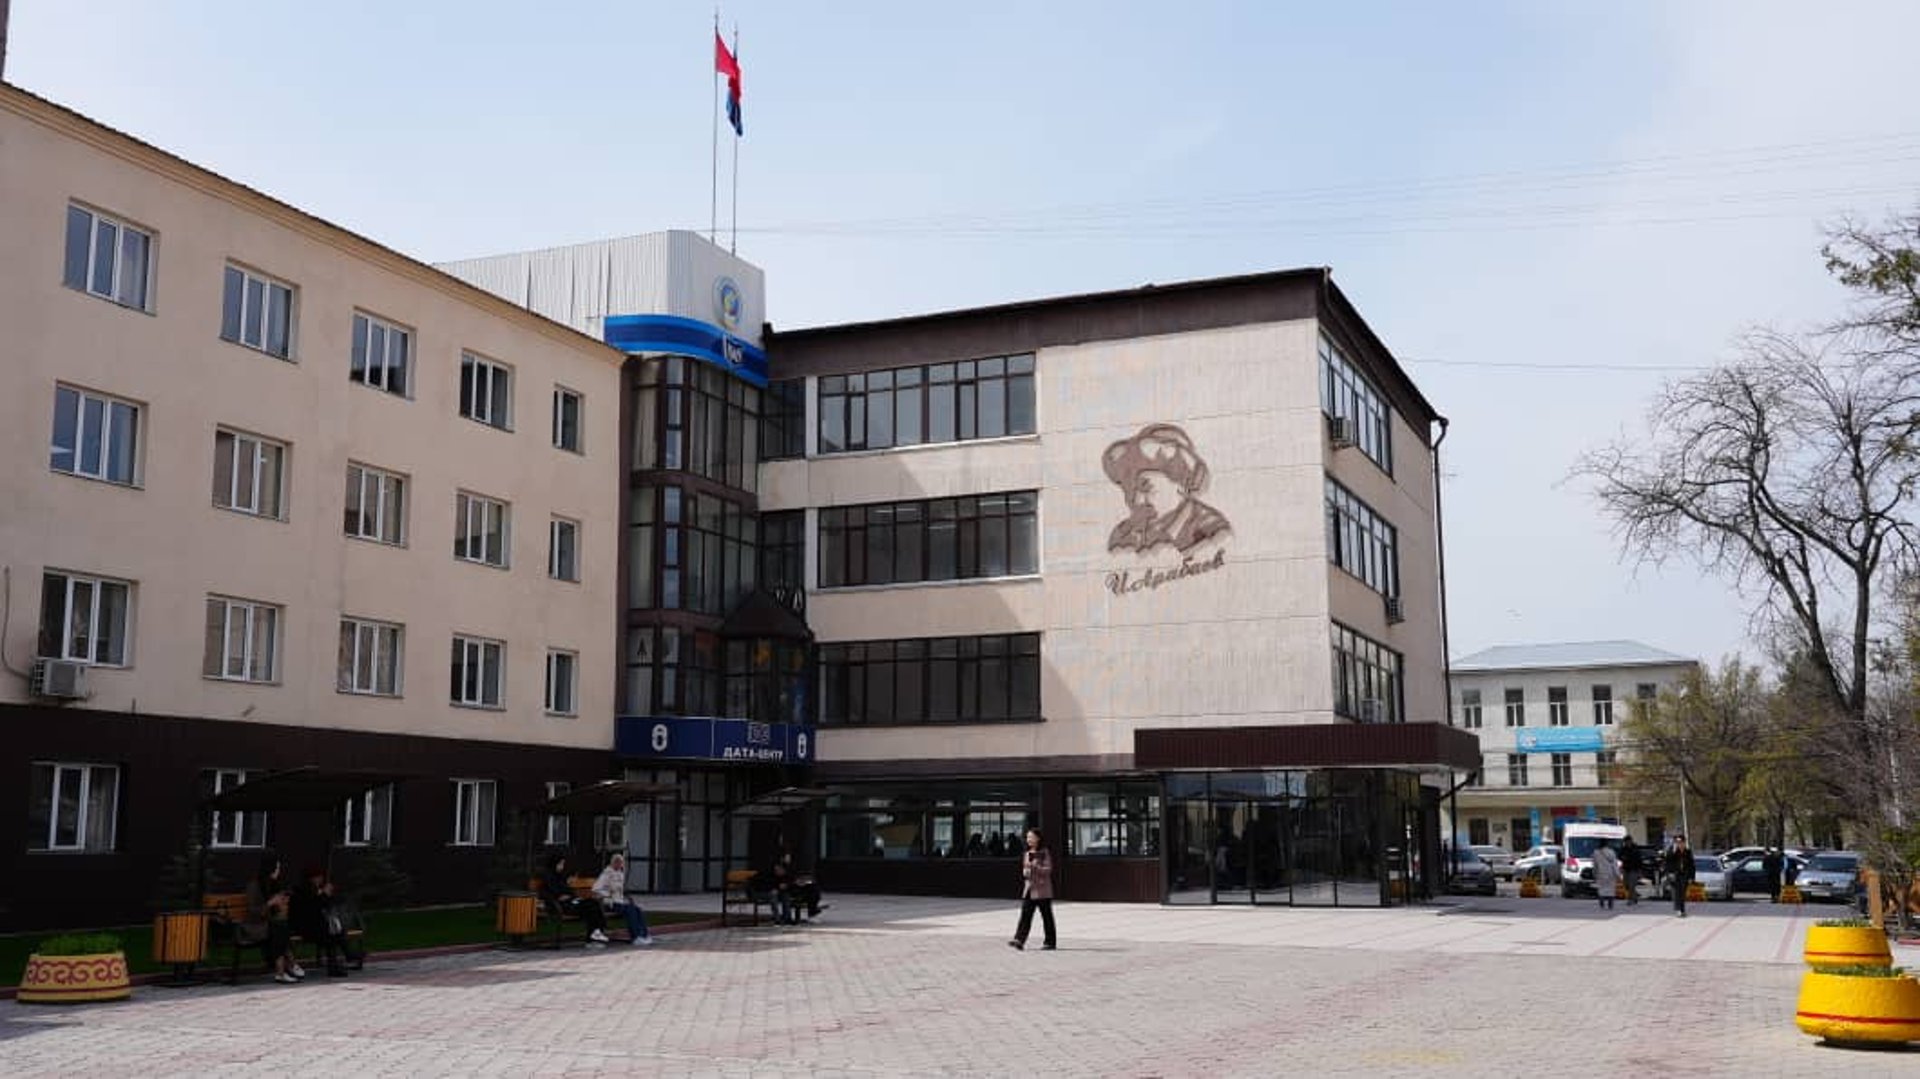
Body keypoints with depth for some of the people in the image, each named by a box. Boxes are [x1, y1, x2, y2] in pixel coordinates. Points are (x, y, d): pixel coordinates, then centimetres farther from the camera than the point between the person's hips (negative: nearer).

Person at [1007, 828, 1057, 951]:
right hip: (1029, 888, 5)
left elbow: (1048, 869, -13)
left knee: (1046, 916, 3)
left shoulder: (1044, 853, -6)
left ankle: (1050, 941, 12)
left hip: (1042, 889, -5)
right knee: (1025, 914, -5)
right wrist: (1025, 872, 1)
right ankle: (1019, 941, -13)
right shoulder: (1026, 854, 13)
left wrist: (1034, 867, -23)